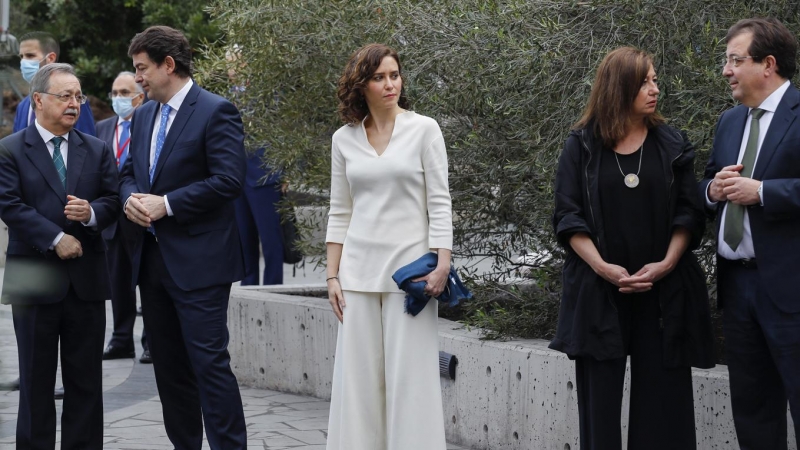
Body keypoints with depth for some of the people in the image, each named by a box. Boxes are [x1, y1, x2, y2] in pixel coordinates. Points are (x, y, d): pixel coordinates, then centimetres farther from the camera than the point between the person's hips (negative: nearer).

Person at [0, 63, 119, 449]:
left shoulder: (97, 151, 11)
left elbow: (112, 200, 8)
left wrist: (91, 212, -14)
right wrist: (56, 238, -17)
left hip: (87, 279, 3)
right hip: (35, 281, -3)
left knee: (86, 381, 7)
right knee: (36, 380, 5)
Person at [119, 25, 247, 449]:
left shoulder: (216, 112, -10)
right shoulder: (143, 115, 14)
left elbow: (229, 179, -17)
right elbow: (128, 172, 21)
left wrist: (166, 204, -17)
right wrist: (131, 198, -3)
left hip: (198, 262, -8)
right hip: (152, 258, 8)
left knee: (209, 362, -9)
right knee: (169, 365, 12)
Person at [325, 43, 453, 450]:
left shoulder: (424, 130, -1)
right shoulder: (344, 139, 8)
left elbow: (439, 203, -3)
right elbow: (340, 213, 11)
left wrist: (442, 266, -12)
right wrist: (333, 276, 6)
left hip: (409, 268, -3)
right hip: (359, 271, 3)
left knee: (410, 376, -3)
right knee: (358, 375, 4)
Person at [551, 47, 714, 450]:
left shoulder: (672, 144, 6)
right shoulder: (582, 146, 2)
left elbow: (688, 211, 3)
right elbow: (568, 216, -1)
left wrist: (667, 263, -11)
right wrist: (603, 267, -13)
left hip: (662, 292, 1)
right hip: (598, 291, -1)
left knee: (661, 398, 0)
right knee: (600, 399, 1)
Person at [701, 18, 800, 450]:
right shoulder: (729, 121, 16)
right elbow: (708, 185, 22)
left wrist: (761, 191, -21)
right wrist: (714, 189, 0)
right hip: (737, 283, 8)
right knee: (750, 409, 14)